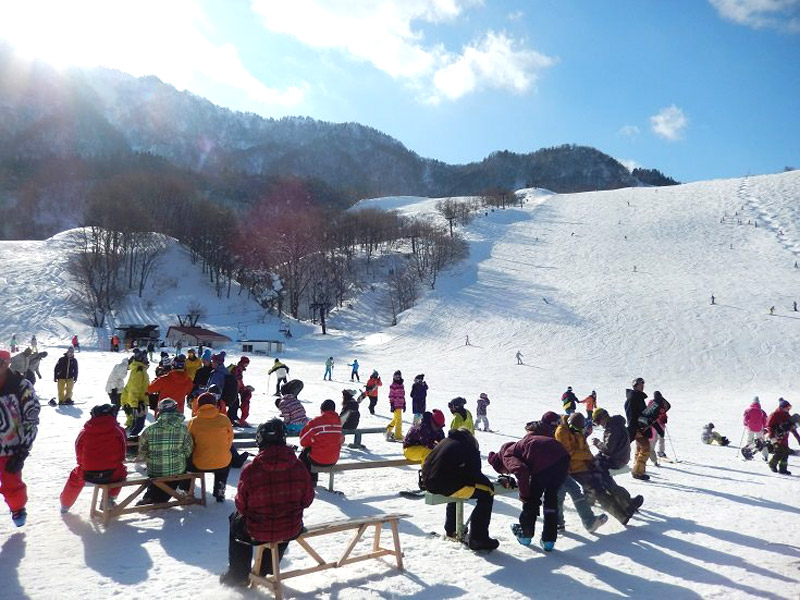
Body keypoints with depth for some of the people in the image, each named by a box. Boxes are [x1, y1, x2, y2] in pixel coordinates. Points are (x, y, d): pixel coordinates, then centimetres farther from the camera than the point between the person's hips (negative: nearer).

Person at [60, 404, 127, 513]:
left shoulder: (84, 433, 1)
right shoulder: (118, 431, -4)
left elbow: (79, 457, 12)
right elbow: (122, 455, 5)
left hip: (88, 475, 2)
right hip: (112, 475, -2)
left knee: (75, 475, 35)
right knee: (121, 470, 32)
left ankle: (65, 504, 52)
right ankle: (110, 499, 27)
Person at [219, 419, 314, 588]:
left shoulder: (250, 471, -21)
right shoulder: (299, 467, -13)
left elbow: (241, 506, -7)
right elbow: (307, 500, 0)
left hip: (258, 533, -2)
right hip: (291, 531, 2)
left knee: (236, 519, 30)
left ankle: (238, 575, 37)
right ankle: (267, 570, 51)